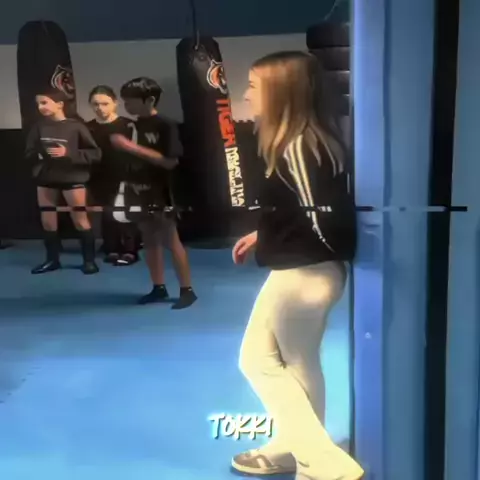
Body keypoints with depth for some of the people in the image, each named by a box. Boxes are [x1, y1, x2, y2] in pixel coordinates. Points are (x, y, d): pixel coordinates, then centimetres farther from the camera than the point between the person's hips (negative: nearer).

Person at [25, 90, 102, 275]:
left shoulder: (76, 126, -10)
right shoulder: (39, 127, 1)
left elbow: (95, 154, -10)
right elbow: (29, 153, 9)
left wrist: (69, 153, -19)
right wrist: (39, 155, -13)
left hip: (72, 179, -4)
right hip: (46, 179, 4)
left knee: (80, 220, 0)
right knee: (48, 222, 10)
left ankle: (89, 260, 12)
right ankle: (52, 259, 24)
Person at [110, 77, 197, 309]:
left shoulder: (165, 126, -12)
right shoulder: (134, 126, 7)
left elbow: (170, 161, -22)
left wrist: (134, 147, -23)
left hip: (160, 193, -7)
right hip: (139, 192, 7)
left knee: (171, 240, -3)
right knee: (149, 239, 12)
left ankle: (187, 290, 6)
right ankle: (159, 287, 23)